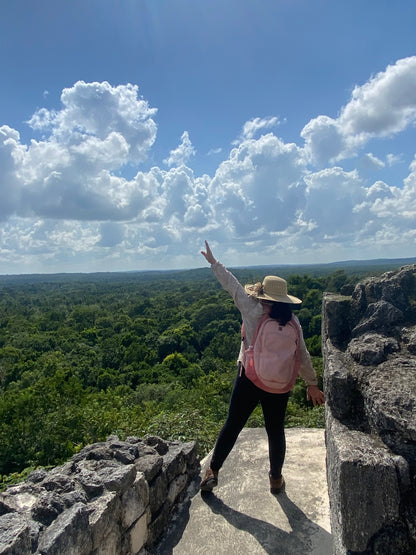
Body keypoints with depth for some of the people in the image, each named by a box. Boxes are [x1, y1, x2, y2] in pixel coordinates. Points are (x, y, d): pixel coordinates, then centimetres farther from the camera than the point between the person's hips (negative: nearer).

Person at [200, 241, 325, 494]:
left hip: (249, 378, -2)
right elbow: (303, 356, -1)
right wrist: (312, 384, 9)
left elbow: (232, 284, -5)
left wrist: (213, 261, 5)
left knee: (233, 425, 12)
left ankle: (213, 471, 26)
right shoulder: (292, 321, -5)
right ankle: (276, 478, 35)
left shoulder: (252, 310, -13)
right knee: (276, 431, 18)